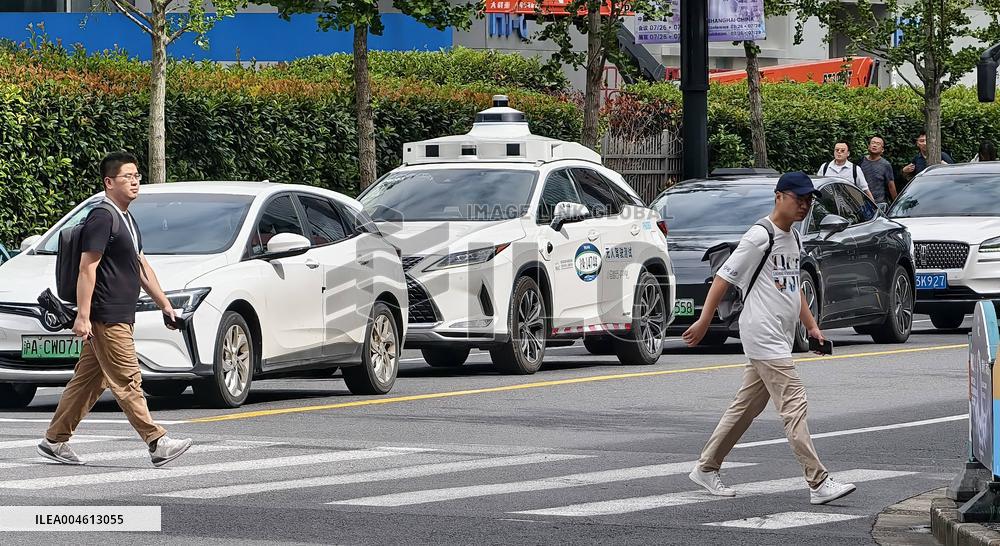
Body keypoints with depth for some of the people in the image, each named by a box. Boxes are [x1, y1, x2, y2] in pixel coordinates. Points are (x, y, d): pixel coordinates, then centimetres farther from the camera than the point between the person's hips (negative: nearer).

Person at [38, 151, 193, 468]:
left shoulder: (127, 221, 19)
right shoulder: (102, 219, -12)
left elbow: (143, 268, 25)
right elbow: (87, 268, -16)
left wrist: (164, 305, 22)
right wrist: (83, 316, -21)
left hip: (120, 317, 10)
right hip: (107, 318, -10)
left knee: (88, 381, 11)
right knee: (127, 382, -8)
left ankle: (55, 441, 16)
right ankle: (157, 444, -11)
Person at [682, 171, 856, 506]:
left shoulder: (792, 239, 16)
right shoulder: (760, 236, -12)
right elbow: (724, 277, -12)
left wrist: (812, 326, 20)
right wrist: (704, 321, -14)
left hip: (780, 338, 10)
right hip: (763, 335, -10)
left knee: (746, 407, 14)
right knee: (794, 405, -14)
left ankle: (706, 468, 23)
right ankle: (819, 483, -18)